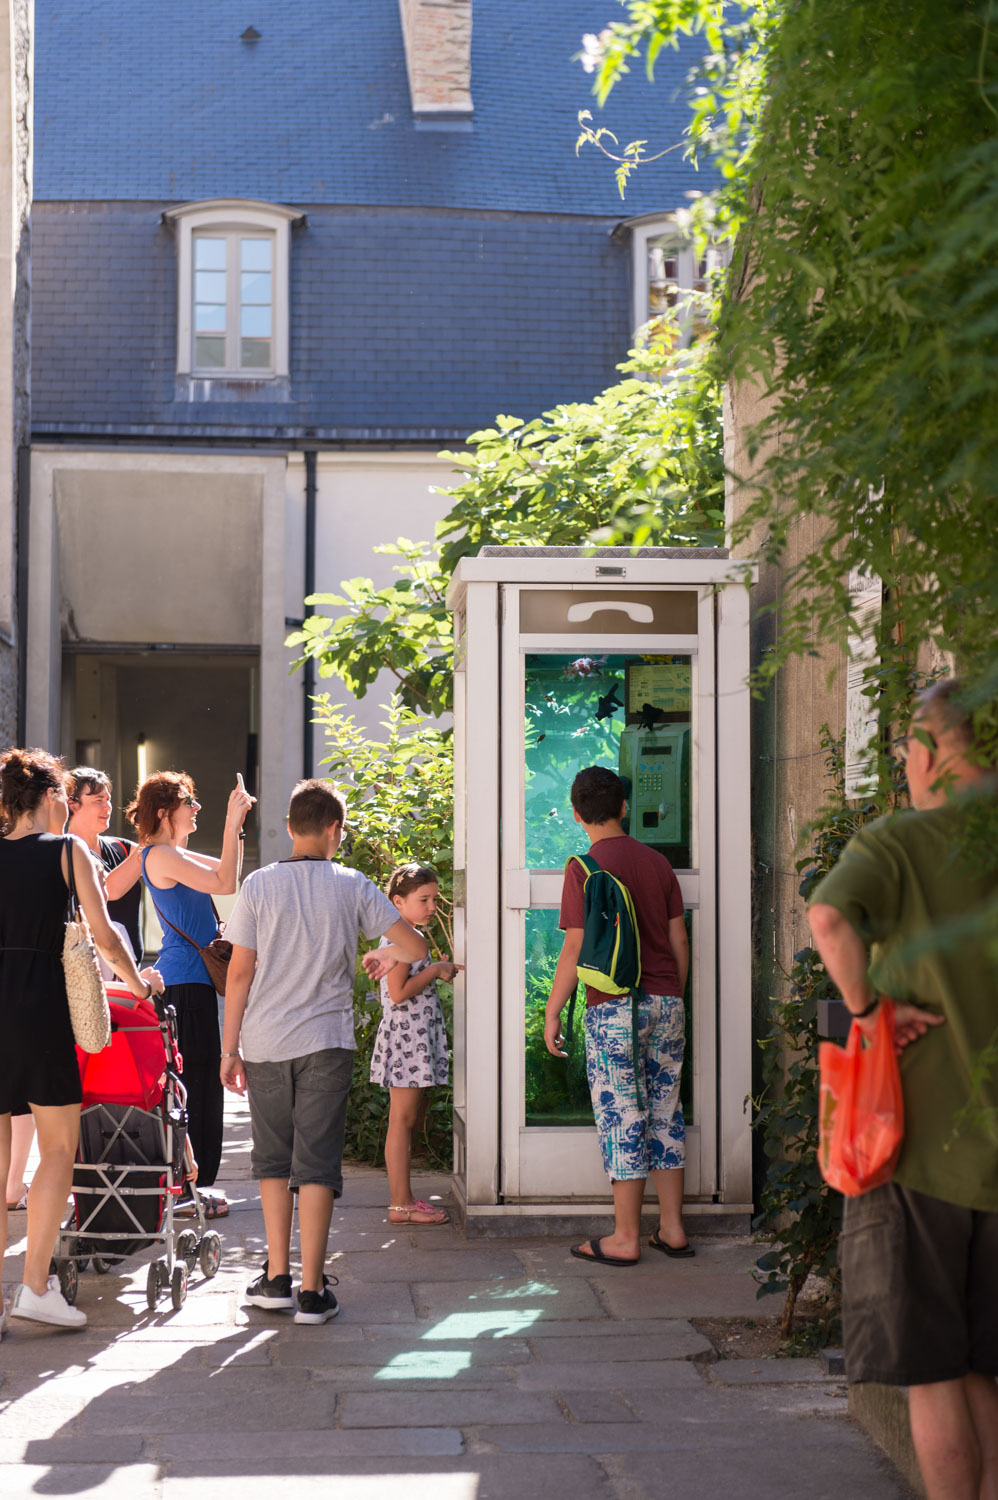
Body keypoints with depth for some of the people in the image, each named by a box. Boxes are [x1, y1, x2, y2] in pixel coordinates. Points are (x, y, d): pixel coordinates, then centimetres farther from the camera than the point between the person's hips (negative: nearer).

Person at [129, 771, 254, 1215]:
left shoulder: (174, 854, 16)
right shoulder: (161, 856, -14)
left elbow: (225, 875, 26)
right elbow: (224, 883, -20)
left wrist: (236, 826, 17)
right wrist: (232, 824, -15)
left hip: (191, 979, 10)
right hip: (185, 981, -10)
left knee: (195, 1079, 13)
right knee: (194, 1078, -7)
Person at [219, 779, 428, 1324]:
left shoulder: (259, 884, -1)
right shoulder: (352, 886, 0)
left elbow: (240, 971, -2)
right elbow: (415, 946, 0)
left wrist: (229, 1047, 4)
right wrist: (384, 956, 22)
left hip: (264, 1042, 1)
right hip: (326, 1042, -1)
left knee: (272, 1158, 15)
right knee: (316, 1162, 1)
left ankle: (277, 1277, 17)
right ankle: (311, 1291, -1)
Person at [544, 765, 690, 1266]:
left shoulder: (585, 868, -8)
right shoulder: (657, 863, 8)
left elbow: (576, 949, -11)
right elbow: (678, 941, 11)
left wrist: (551, 1011, -2)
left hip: (614, 1008, -5)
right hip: (666, 1001, 5)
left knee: (622, 1118, -1)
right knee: (665, 1114, 11)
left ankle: (625, 1238, 3)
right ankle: (672, 1229, 14)